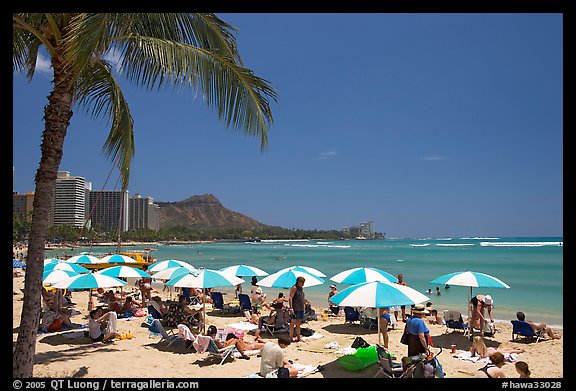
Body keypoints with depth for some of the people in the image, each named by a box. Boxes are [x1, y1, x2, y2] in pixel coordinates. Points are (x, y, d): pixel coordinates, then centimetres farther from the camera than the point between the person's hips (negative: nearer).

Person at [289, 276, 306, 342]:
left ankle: (298, 337, 20)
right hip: (295, 309, -8)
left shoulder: (302, 288, 13)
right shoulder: (294, 288, -10)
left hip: (301, 308, 8)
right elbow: (290, 298, -15)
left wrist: (304, 305, 16)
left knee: (298, 323, 13)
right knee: (293, 323, -2)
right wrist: (291, 308, -21)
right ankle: (291, 337, 4)